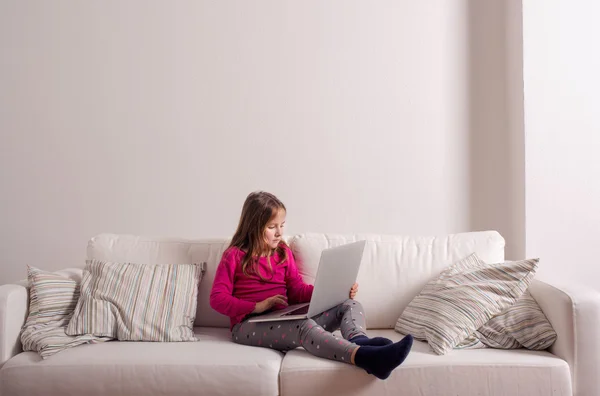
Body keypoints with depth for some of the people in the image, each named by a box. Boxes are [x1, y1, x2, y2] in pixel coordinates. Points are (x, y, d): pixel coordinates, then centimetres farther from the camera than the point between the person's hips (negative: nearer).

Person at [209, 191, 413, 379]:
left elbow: (297, 290, 10)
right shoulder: (234, 256, -1)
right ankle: (364, 358, -63)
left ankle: (360, 341, -49)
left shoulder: (283, 252, 15)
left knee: (351, 305, -11)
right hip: (249, 326, -6)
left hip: (283, 319, 6)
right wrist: (257, 306, -19)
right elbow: (218, 299, -7)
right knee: (304, 325, -38)